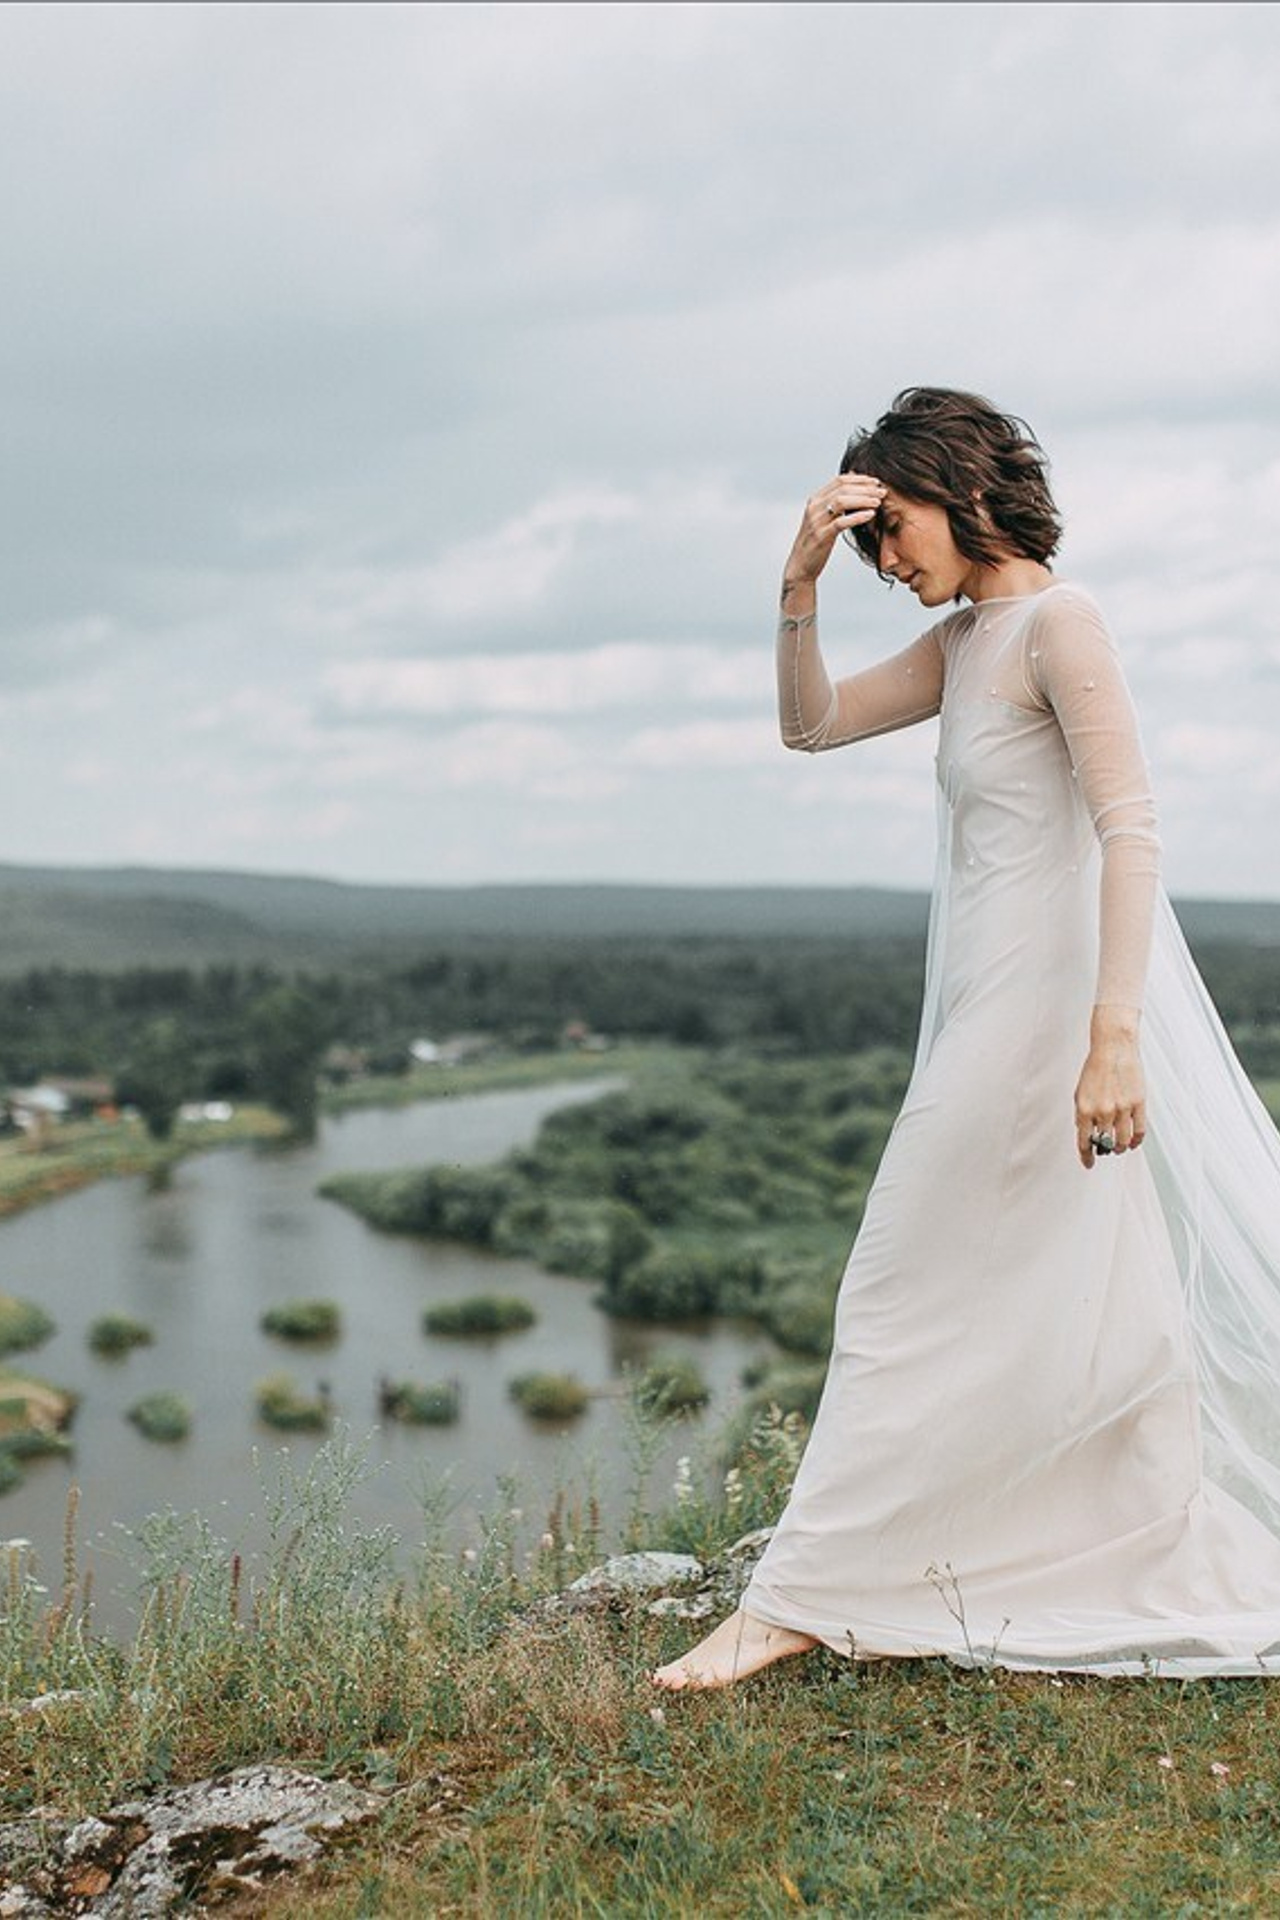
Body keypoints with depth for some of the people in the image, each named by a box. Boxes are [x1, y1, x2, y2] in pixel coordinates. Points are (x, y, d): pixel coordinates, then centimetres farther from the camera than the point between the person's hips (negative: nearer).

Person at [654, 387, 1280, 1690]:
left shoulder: (1057, 620, -12)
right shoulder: (963, 642, 14)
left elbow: (1130, 827, -19)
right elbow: (810, 724, 19)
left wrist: (1116, 1032, -27)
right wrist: (800, 583, 4)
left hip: (1037, 1012, -9)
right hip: (989, 1009, 9)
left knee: (913, 1302, -3)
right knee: (1098, 1314, 13)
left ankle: (802, 1600, 7)